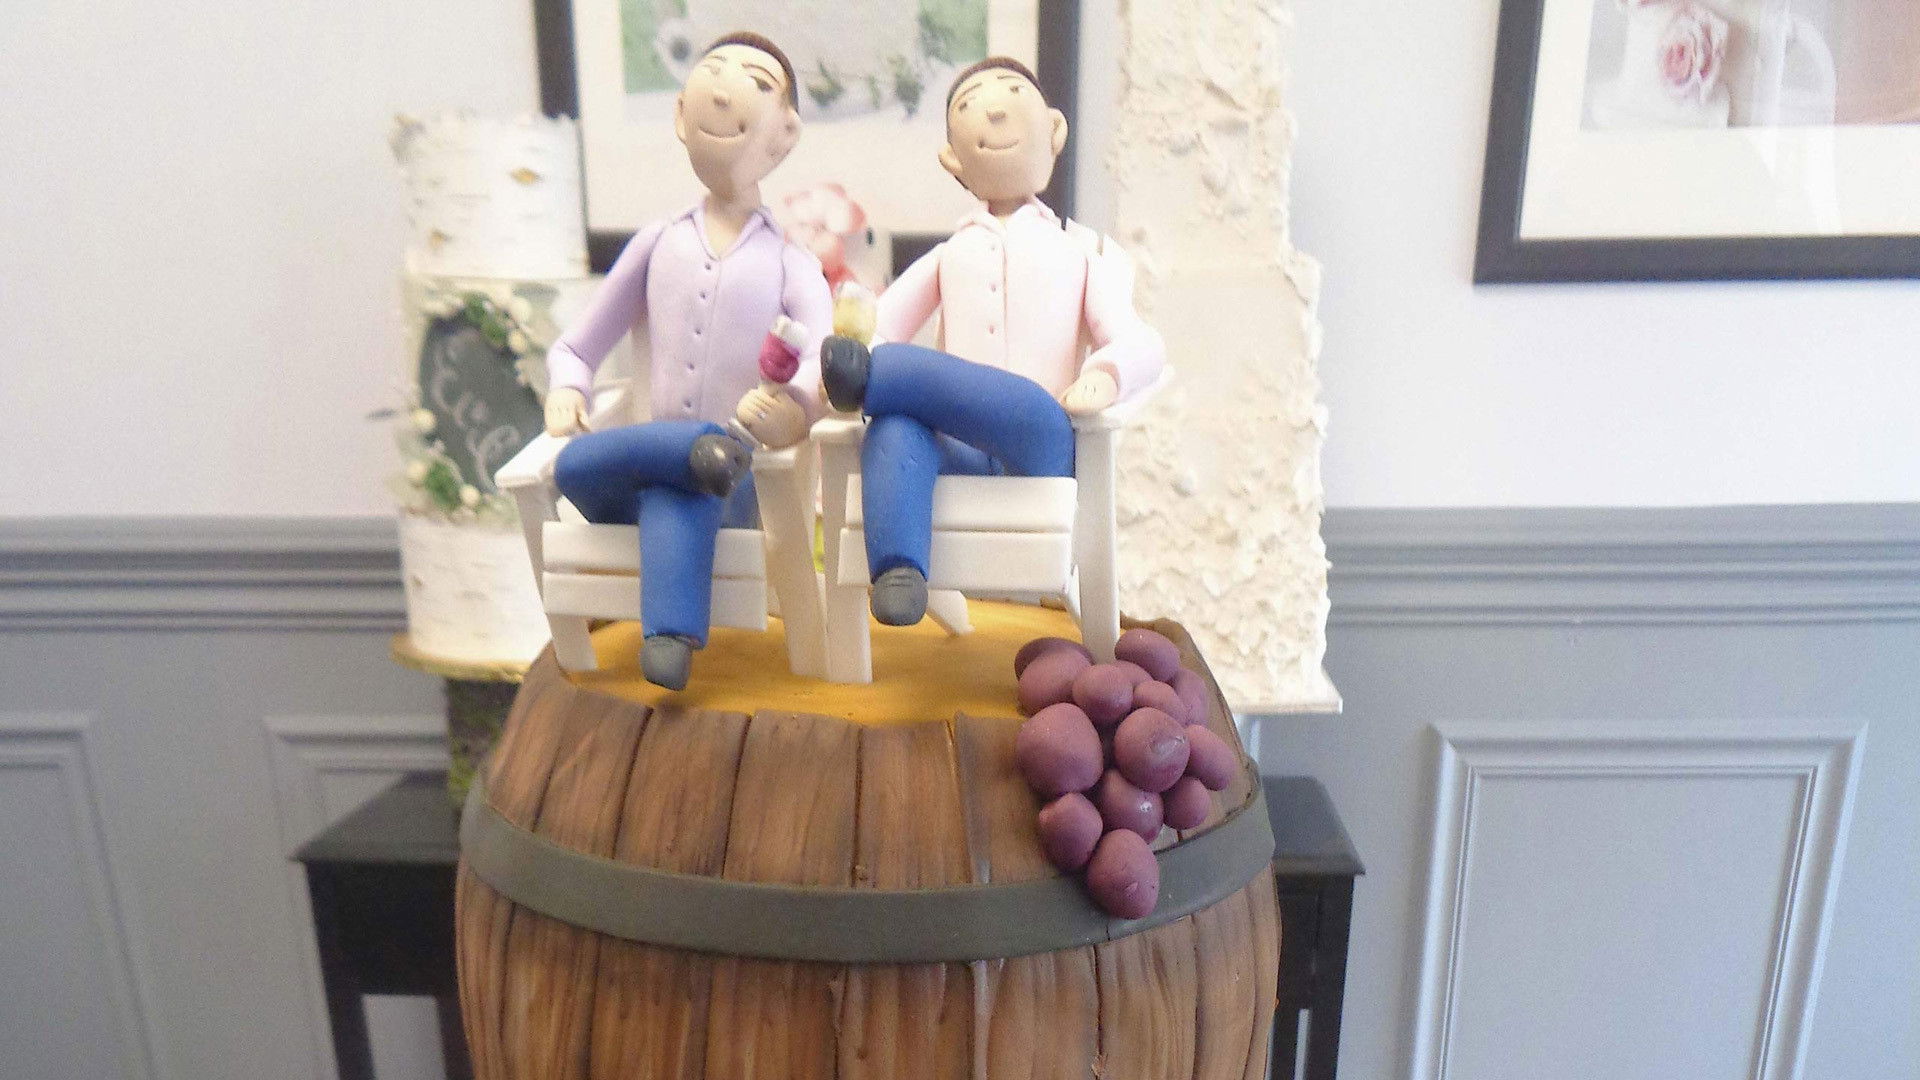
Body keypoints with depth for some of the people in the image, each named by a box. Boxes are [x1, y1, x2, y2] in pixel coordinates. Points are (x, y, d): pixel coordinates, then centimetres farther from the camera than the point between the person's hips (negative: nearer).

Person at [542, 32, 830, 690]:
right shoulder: (658, 242, 14)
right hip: (649, 455, 3)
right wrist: (566, 390, -5)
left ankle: (669, 635, -41)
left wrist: (796, 407, -39)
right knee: (573, 465, -29)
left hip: (733, 483, -3)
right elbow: (575, 347, 20)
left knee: (677, 494, -37)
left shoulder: (788, 261, 6)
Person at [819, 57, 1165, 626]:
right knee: (893, 426, -33)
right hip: (956, 448, 1)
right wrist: (847, 339, -8)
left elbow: (1139, 342, 9)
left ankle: (869, 378, -32)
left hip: (1039, 448, -1)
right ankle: (897, 571, -46)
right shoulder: (948, 256, 30)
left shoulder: (1076, 253, 24)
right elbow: (879, 323, 18)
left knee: (1031, 411, -38)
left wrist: (1104, 374, -17)